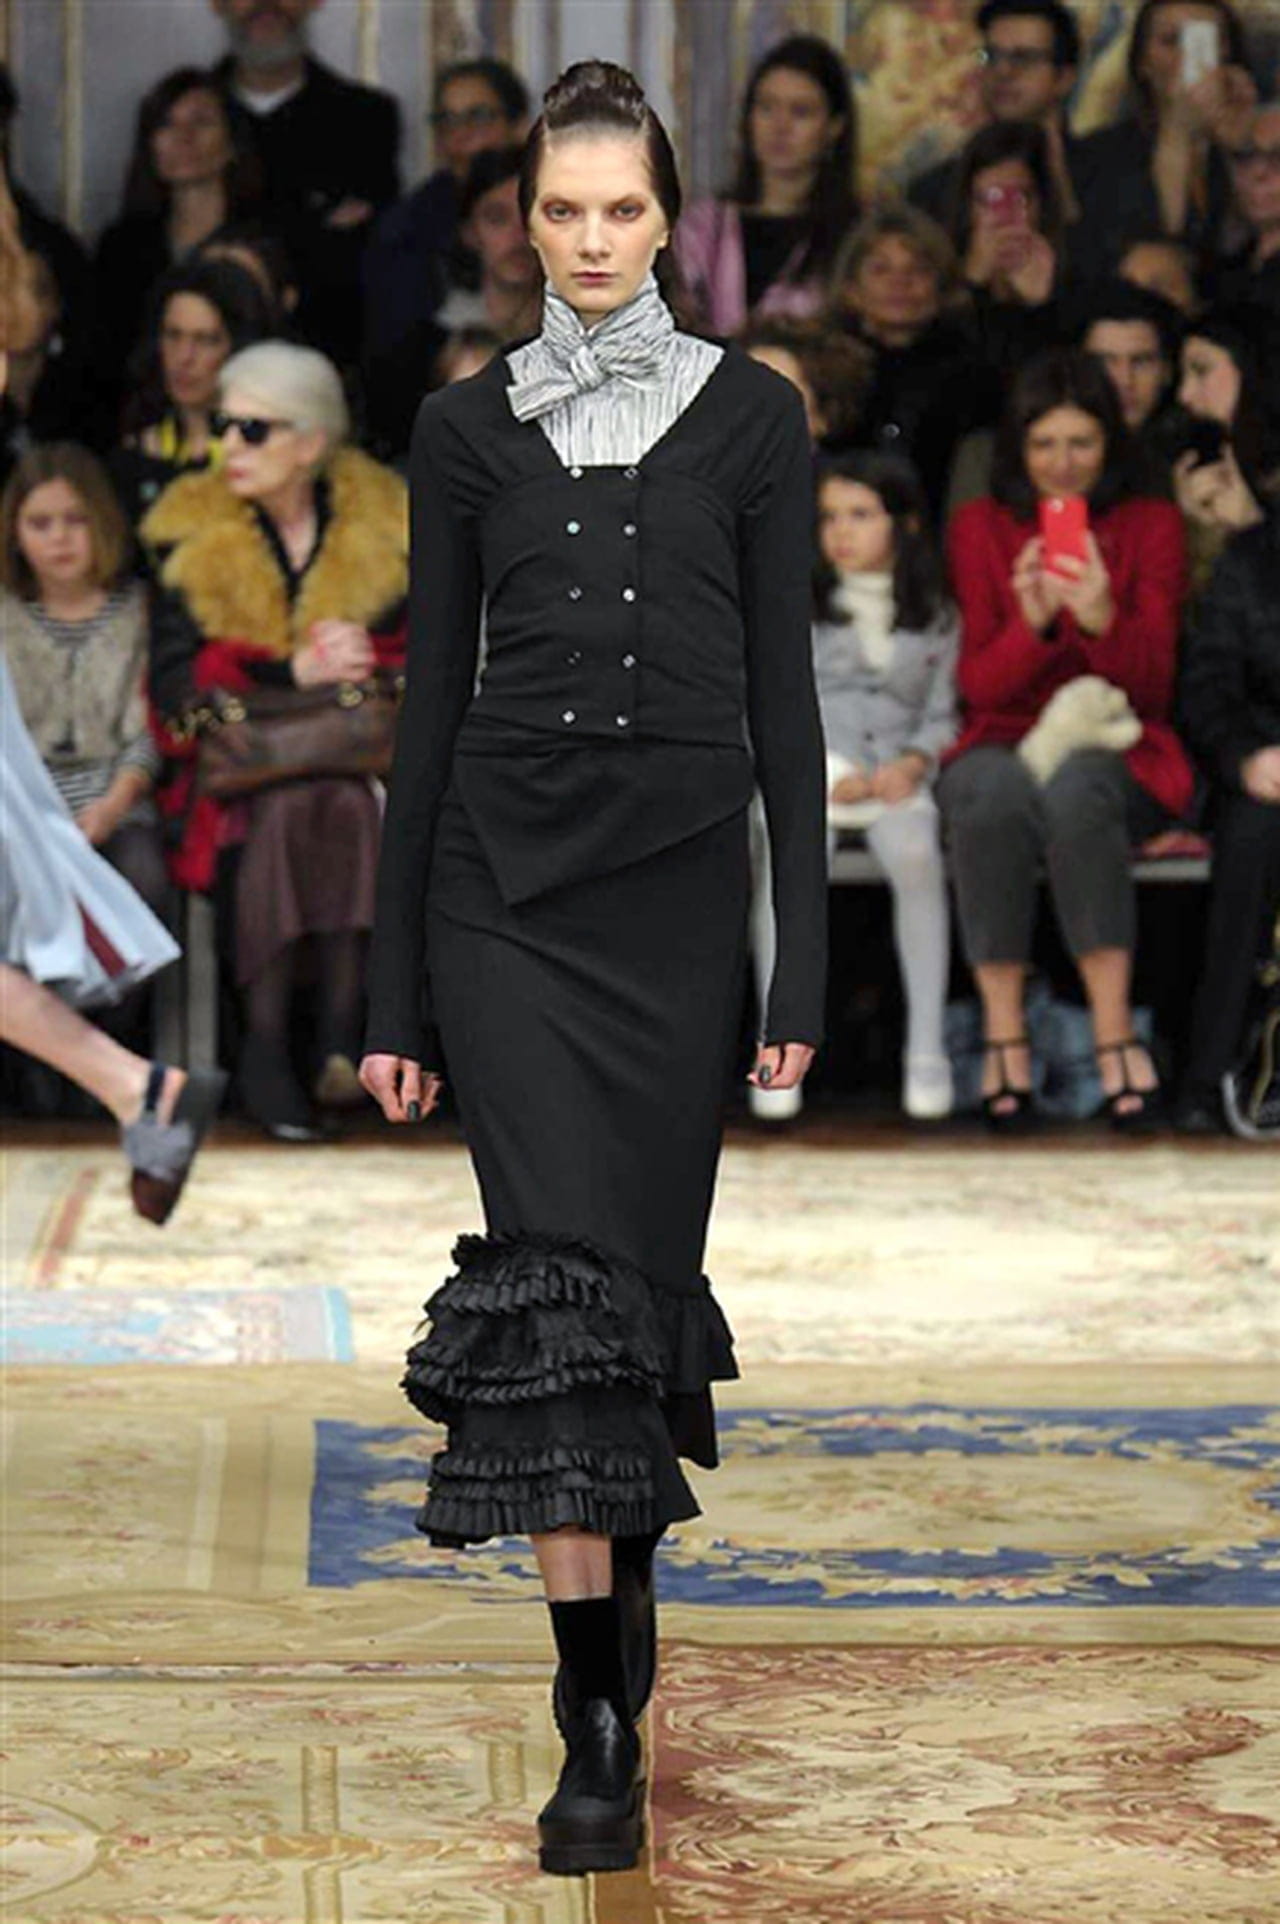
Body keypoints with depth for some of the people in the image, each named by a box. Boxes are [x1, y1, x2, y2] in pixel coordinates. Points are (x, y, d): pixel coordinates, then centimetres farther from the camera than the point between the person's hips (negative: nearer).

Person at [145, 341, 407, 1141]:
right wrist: (294, 671, -17)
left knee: (355, 806, -34)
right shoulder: (192, 530, 2)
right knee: (285, 808, -35)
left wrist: (363, 659, -18)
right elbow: (174, 681, -6)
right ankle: (265, 1038, -29)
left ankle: (344, 1033, -32)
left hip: (359, 751, 1)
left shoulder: (381, 521, 6)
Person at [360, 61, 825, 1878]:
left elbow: (784, 696, 1)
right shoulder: (468, 424, 6)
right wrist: (393, 989, 4)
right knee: (558, 1273, -13)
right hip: (503, 885, 0)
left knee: (650, 1274, 7)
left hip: (679, 887, 1)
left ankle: (618, 1625, 29)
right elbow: (432, 691, 6)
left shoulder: (751, 414, 4)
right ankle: (599, 1734, -12)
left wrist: (802, 968, -5)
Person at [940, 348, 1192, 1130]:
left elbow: (1152, 687, 0)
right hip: (1005, 742, 1)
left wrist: (1104, 619, -21)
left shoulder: (1154, 525, 9)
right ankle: (1004, 1033, -30)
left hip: (1117, 751, -1)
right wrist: (1032, 623, -20)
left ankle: (1114, 1030, -32)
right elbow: (979, 686, 2)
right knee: (992, 791, -37)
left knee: (1074, 791, -38)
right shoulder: (980, 528, 11)